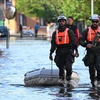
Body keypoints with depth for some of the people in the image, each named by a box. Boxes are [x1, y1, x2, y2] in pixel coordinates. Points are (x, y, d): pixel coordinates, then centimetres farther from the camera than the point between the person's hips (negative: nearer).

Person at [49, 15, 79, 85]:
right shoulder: (55, 33, 13)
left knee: (68, 67, -13)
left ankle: (68, 78, 5)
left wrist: (76, 51, -12)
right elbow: (53, 44, 15)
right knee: (60, 67, 4)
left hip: (68, 53, -3)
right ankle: (61, 78, 16)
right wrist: (51, 53, 11)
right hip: (59, 53, 3)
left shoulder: (69, 32, 3)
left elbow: (74, 42, -2)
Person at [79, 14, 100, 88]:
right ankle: (93, 82, 19)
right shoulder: (87, 31, 4)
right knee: (91, 68, 6)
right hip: (90, 52, 1)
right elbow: (80, 40, 2)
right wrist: (86, 45, -15)